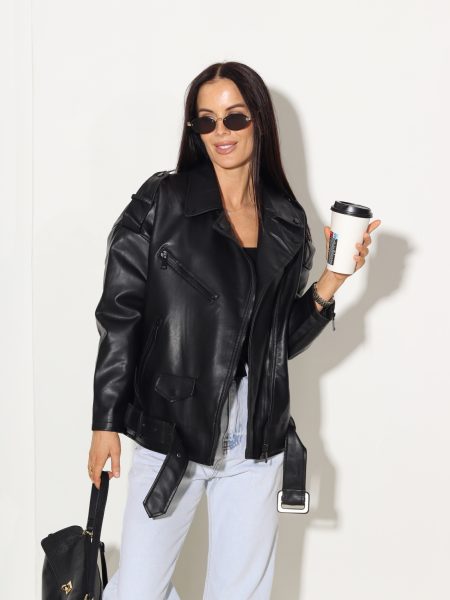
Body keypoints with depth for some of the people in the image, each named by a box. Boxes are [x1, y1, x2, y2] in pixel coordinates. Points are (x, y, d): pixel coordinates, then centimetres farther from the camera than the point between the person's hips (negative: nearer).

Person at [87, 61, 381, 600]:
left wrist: (329, 284, -3)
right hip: (170, 431, -3)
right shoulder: (162, 202, -3)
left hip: (257, 438, 3)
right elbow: (119, 314, -4)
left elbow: (284, 340, 12)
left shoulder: (288, 222, 7)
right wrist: (106, 421, -6)